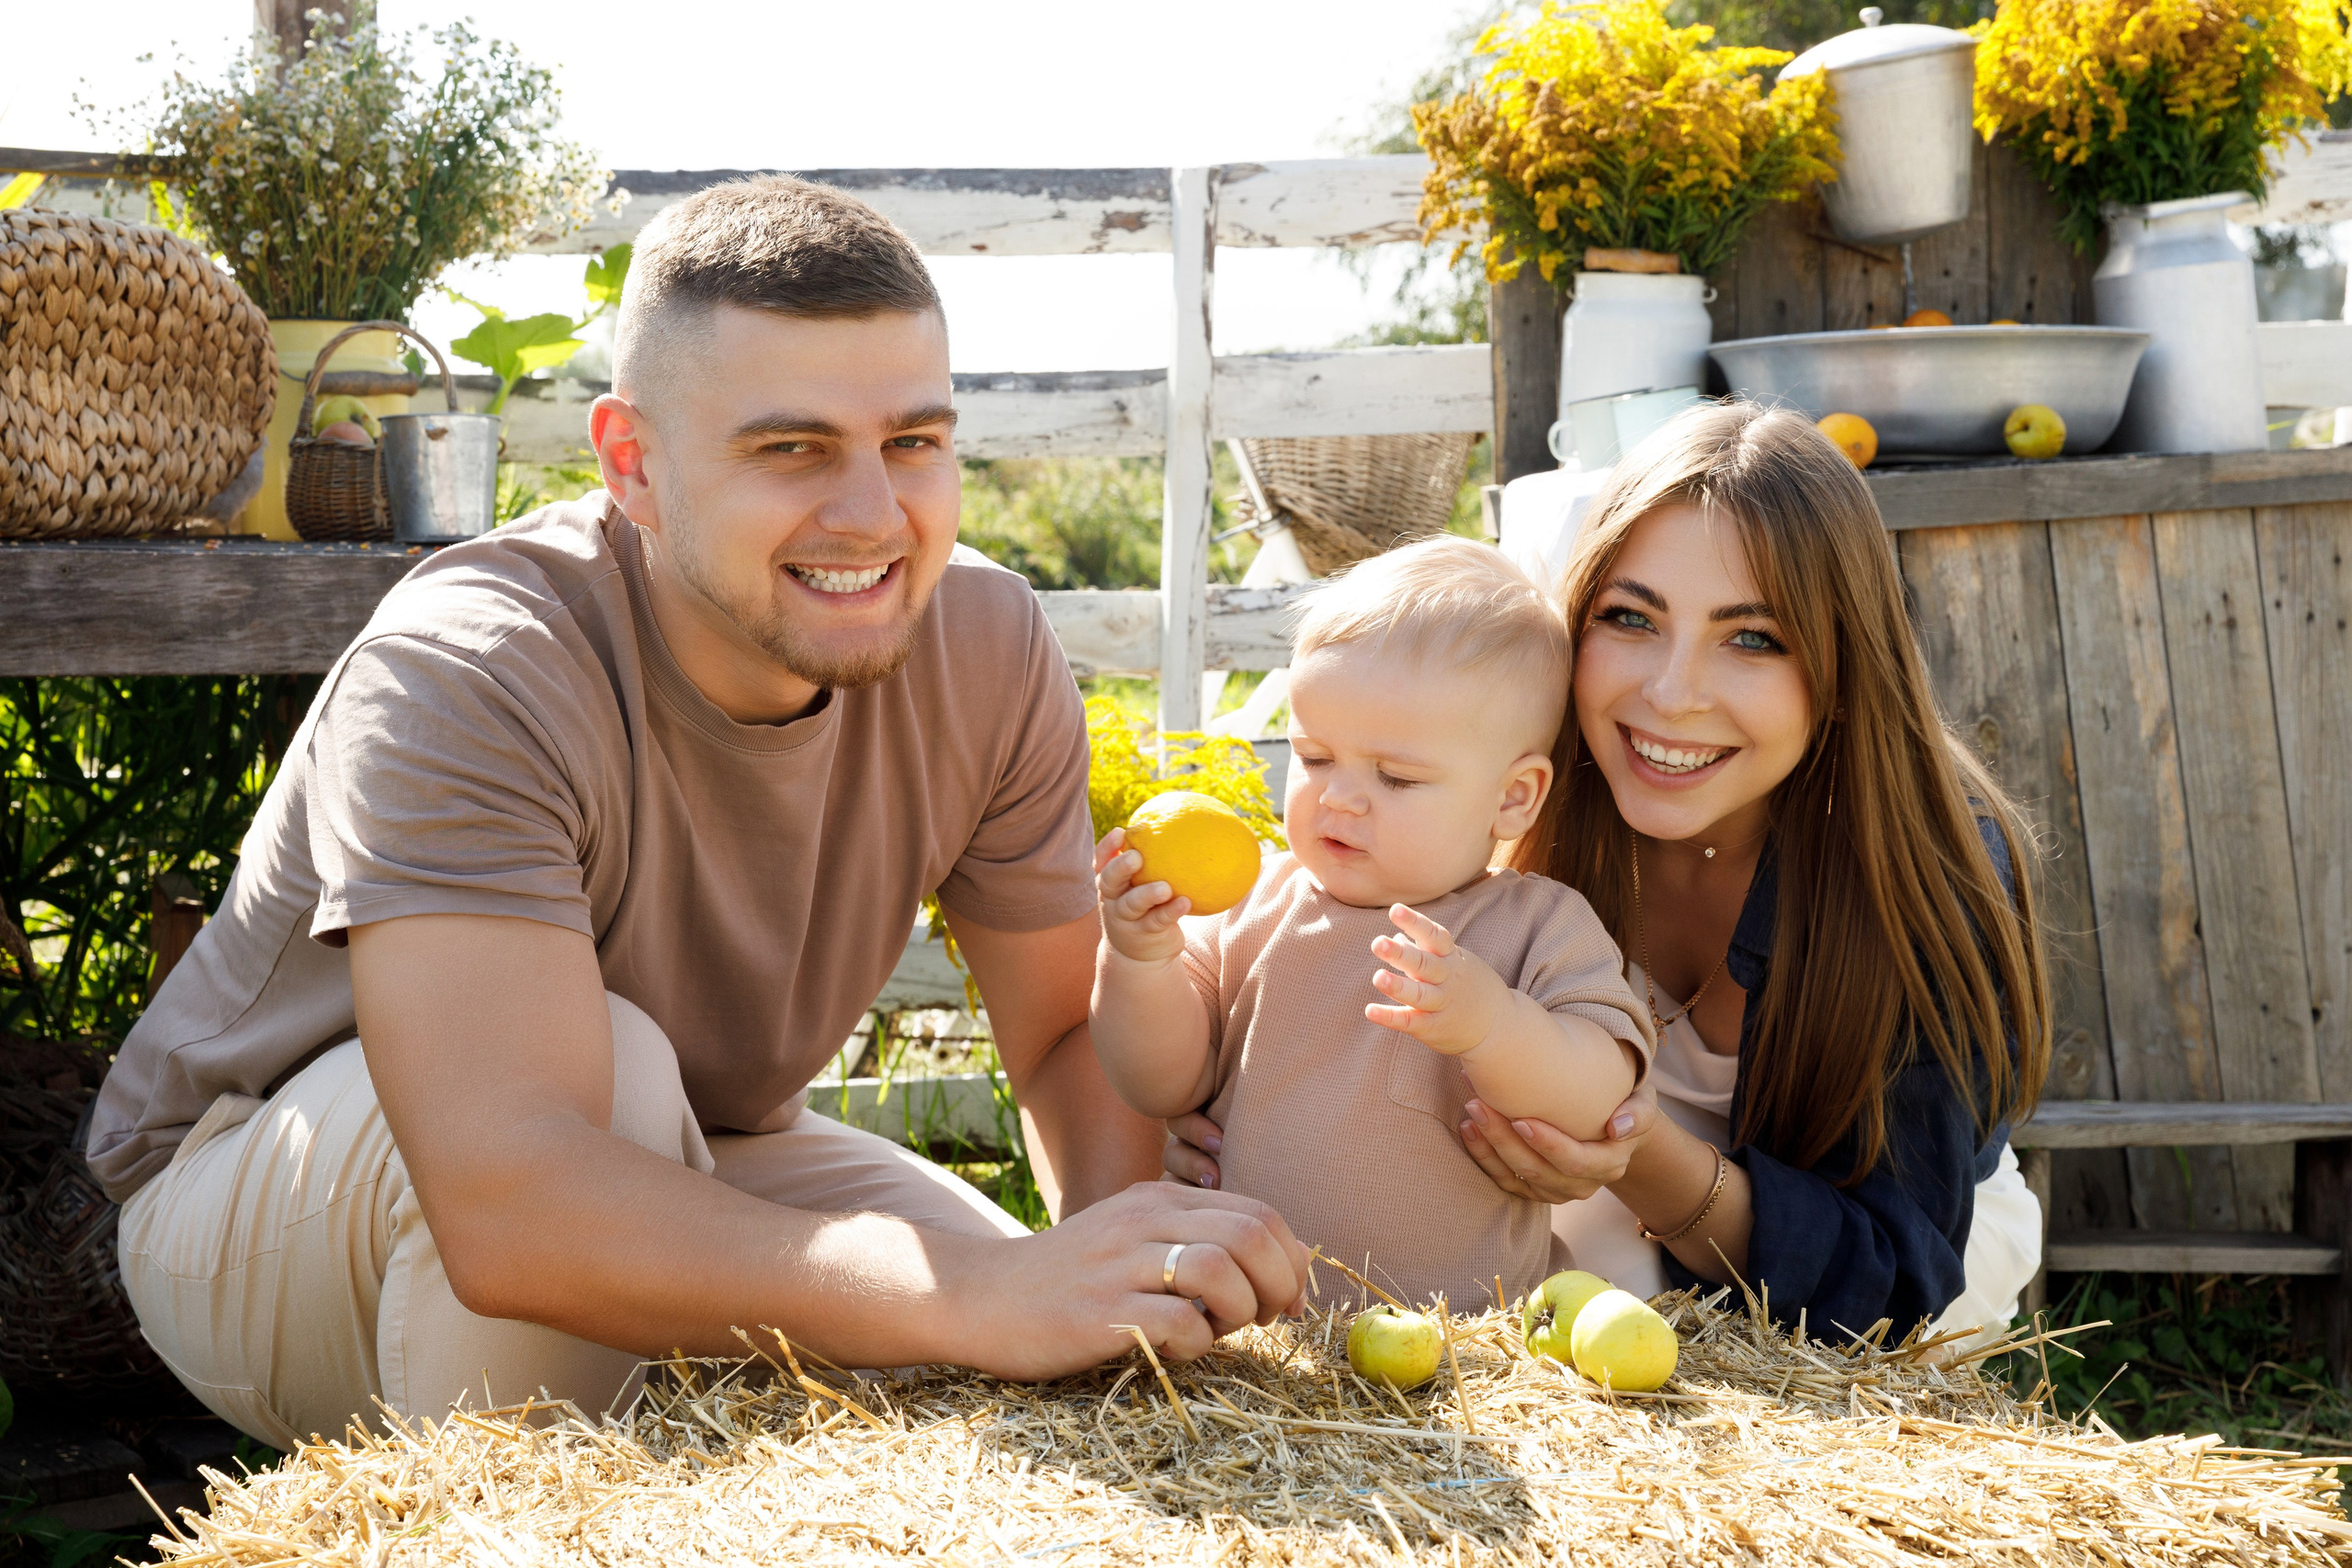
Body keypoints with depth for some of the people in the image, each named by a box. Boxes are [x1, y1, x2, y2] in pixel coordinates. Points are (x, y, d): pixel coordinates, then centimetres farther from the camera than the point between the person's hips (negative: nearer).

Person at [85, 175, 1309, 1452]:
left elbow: (1075, 1034, -5)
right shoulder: (461, 677, -33)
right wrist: (983, 1298, -54)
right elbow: (506, 1209, -45)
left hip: (665, 1164, 5)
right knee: (605, 1060, -34)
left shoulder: (986, 648, -15)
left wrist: (1128, 1276, -26)